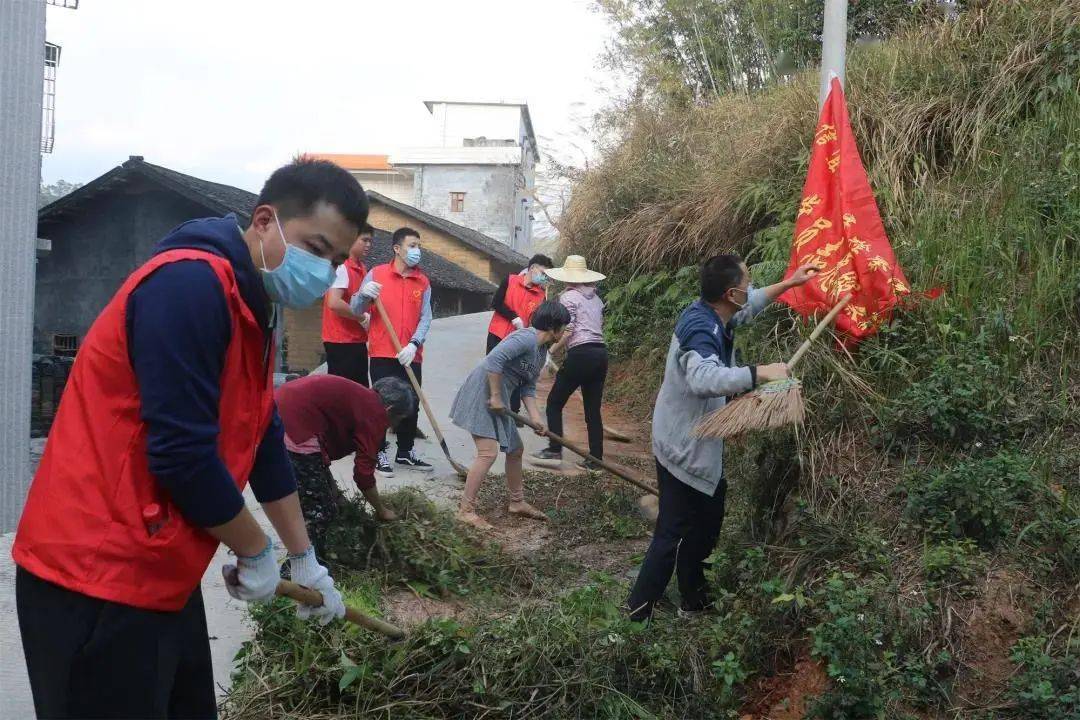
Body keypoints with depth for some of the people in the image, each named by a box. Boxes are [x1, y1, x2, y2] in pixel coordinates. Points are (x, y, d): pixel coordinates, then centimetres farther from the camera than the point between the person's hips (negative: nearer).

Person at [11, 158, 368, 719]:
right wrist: (256, 552, -9)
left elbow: (263, 442, 17)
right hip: (97, 574, -10)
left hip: (156, 571, 10)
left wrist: (305, 560, 21)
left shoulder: (252, 309, 11)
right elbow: (182, 455, -24)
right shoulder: (191, 285, -21)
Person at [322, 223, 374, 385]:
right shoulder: (341, 267, -14)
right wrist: (363, 317, -15)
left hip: (357, 341, 9)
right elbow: (334, 303, -26)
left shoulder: (361, 269, 13)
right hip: (341, 342, -9)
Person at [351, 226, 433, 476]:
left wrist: (413, 345, -15)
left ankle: (406, 452, 24)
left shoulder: (423, 282, 8)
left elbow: (425, 318, 1)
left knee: (412, 405, 9)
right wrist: (363, 294, -22)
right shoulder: (376, 274, -1)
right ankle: (380, 454, 11)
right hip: (383, 354, -3)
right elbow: (356, 311, 0)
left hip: (411, 356, 4)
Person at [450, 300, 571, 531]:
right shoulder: (526, 338, -18)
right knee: (488, 452, -16)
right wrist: (495, 397, -23)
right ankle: (466, 510, -9)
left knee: (516, 449, 17)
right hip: (482, 393, -11)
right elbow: (494, 359, -28)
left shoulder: (541, 352, 13)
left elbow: (528, 388, 13)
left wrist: (535, 417, -1)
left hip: (497, 400, 11)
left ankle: (517, 502, 33)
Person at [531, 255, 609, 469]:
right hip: (601, 354, 6)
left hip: (580, 354, -6)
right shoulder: (596, 298, 17)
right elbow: (599, 327, 14)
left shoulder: (568, 296, -3)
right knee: (593, 409, 9)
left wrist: (551, 352, -1)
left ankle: (555, 450, 7)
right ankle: (596, 458, 8)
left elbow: (567, 330, -12)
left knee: (554, 402, 9)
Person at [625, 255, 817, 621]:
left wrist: (788, 283, 28)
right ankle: (638, 612, 8)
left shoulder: (710, 313, 1)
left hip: (695, 443, 11)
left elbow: (750, 304, 24)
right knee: (672, 535, -2)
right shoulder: (701, 330, -29)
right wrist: (759, 372, -47)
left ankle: (694, 598, 40)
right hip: (684, 449, -11)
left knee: (706, 518, 23)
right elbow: (704, 378, -50)